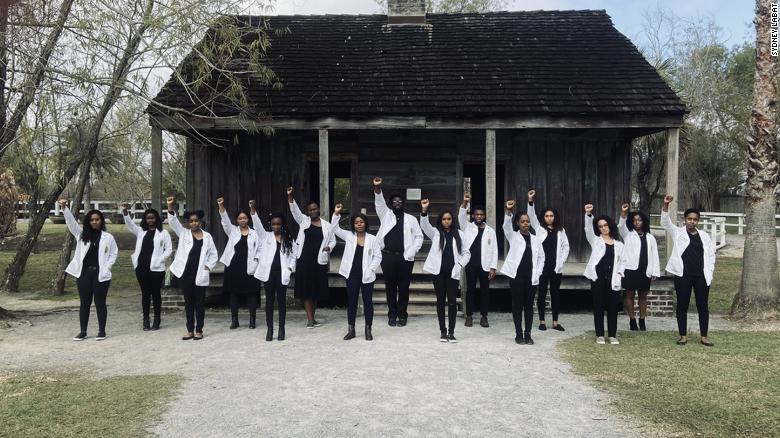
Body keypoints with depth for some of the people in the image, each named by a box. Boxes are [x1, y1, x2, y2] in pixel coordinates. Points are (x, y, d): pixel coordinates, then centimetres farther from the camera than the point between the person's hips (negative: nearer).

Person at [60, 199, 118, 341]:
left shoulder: (108, 237, 3)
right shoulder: (82, 235, 9)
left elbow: (113, 254, 4)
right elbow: (71, 222, -1)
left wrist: (106, 268, -7)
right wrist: (64, 208, -15)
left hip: (100, 274, -2)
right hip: (83, 273, 3)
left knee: (100, 303, 4)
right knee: (84, 303, 9)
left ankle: (102, 331, 12)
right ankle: (83, 332, 16)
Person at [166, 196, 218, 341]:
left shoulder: (207, 236, 5)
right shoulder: (184, 233, 7)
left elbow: (213, 254, 10)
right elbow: (173, 222, -8)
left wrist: (208, 266, -4)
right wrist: (170, 207, -22)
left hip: (200, 275, -1)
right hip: (185, 274, 1)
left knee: (200, 303, 5)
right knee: (188, 303, 9)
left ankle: (199, 330, 13)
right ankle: (190, 330, 17)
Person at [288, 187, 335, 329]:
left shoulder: (326, 225, 7)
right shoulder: (303, 221, 7)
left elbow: (333, 240, 14)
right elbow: (294, 210, -6)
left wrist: (328, 247, -8)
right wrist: (290, 196, -21)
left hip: (319, 261, 1)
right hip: (304, 260, -1)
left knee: (316, 290, 7)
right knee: (306, 289, -3)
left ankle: (312, 317, 18)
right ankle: (310, 318, -1)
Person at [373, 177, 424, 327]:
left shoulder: (411, 219, 8)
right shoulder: (386, 215, 9)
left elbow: (419, 237, 6)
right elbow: (379, 203, -7)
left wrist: (410, 253, -5)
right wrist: (377, 188, -25)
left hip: (405, 258, -1)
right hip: (388, 257, 1)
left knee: (404, 288, 3)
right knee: (390, 287, 6)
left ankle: (402, 315, 13)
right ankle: (392, 315, 16)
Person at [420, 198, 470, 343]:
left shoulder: (459, 234, 7)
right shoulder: (435, 233, 6)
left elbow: (466, 253, 9)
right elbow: (424, 225, -13)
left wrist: (460, 265, -6)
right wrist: (424, 210, -28)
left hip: (453, 273, 0)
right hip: (438, 272, 0)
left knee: (452, 301, -1)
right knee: (440, 301, 6)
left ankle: (451, 332, 7)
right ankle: (443, 331, 13)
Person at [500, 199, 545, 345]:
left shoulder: (535, 239, 10)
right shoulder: (513, 236, 3)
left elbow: (541, 257, 14)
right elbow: (506, 226, -17)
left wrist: (537, 273, 1)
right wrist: (508, 211, -35)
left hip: (531, 277, 2)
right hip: (516, 276, -2)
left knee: (529, 305, 7)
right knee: (517, 304, 3)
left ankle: (528, 334, 14)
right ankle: (518, 334, 11)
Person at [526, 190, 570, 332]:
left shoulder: (560, 230, 10)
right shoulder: (539, 229, 5)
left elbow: (566, 247, 9)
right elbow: (532, 216, -9)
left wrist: (561, 262, -2)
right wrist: (530, 201, -23)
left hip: (556, 267, 2)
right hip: (542, 266, -2)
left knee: (555, 293, 6)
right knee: (542, 293, 2)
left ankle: (555, 322, 13)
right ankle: (542, 321, 10)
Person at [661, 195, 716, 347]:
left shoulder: (704, 236, 11)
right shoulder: (678, 232, 5)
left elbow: (711, 255, 12)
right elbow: (665, 222, -8)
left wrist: (709, 273, 2)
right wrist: (666, 205, -22)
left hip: (701, 276, 2)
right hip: (683, 275, -2)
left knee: (703, 306, 6)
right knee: (682, 305, 3)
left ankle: (704, 336, 16)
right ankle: (683, 335, 12)